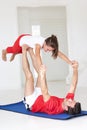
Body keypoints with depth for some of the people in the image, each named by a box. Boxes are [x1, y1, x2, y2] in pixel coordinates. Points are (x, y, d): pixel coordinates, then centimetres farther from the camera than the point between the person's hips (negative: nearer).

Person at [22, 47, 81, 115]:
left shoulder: (53, 107, -43)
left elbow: (45, 92, -53)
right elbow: (73, 85, -19)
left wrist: (42, 75, -58)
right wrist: (75, 69, -27)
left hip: (31, 103, -6)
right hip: (39, 97, 6)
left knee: (29, 76, -15)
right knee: (42, 74, 5)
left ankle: (24, 51, 6)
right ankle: (29, 49, 20)